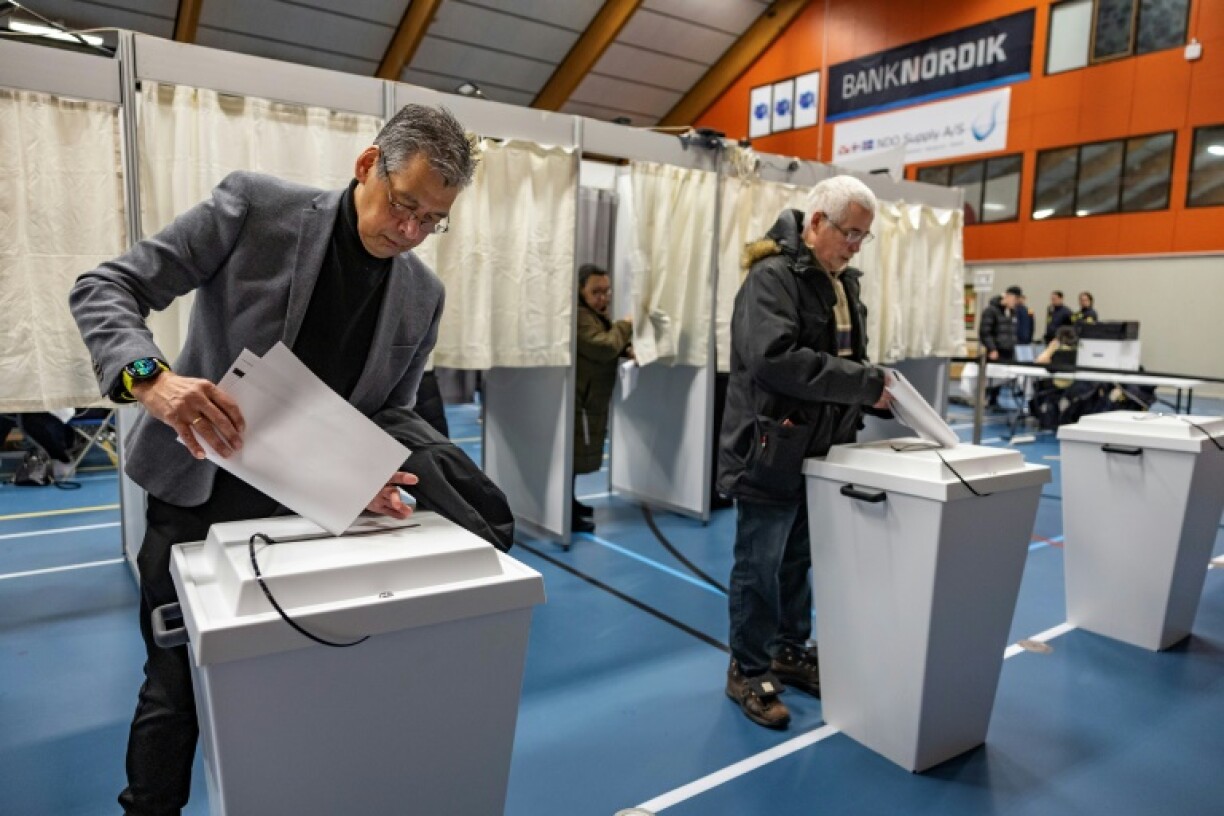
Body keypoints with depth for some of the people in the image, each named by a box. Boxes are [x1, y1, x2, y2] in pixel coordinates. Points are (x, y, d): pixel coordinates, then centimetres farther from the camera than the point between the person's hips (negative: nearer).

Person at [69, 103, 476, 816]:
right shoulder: (256, 206, -13)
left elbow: (392, 414, 4)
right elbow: (105, 287, -12)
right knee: (175, 688, 9)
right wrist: (150, 376, -32)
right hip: (198, 496, -2)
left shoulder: (422, 296, -3)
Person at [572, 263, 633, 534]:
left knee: (581, 452, 18)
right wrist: (626, 326, -11)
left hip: (590, 397, 11)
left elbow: (610, 343, 22)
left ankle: (570, 503, 31)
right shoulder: (579, 315, -19)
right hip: (578, 397, -11)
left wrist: (627, 349, 0)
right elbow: (603, 348, -25)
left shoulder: (597, 313, 17)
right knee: (574, 453, -9)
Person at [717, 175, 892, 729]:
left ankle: (791, 652, 36)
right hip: (772, 449, -8)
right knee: (759, 567, 4)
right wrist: (864, 384, -25)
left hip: (818, 448, 9)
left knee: (799, 560, 19)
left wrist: (879, 392, 1)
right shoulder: (772, 276, -16)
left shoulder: (842, 282, 13)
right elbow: (775, 358, -29)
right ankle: (747, 672, 20)